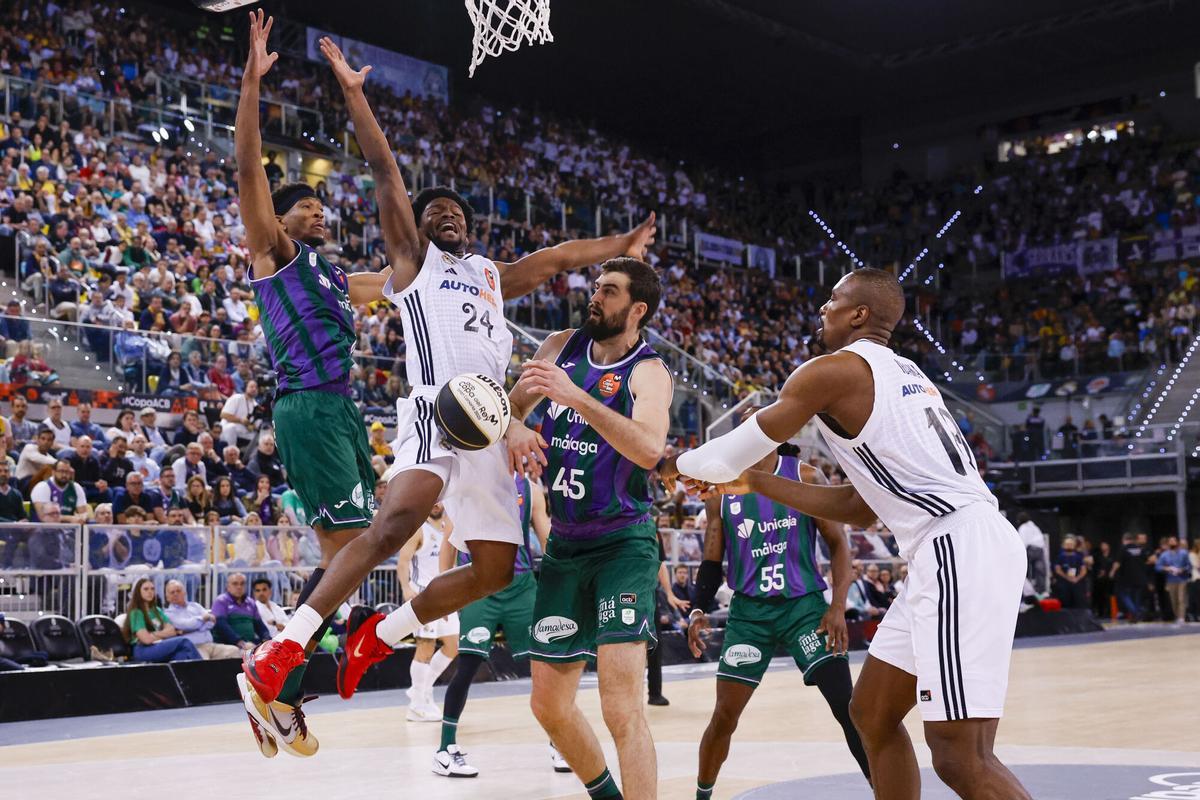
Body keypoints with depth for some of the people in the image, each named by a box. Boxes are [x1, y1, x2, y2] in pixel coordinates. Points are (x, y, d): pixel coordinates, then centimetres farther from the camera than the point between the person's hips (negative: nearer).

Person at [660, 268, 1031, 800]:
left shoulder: (831, 371, -4)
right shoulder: (902, 375, 24)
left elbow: (729, 456, 1)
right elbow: (861, 510, 26)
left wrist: (675, 464, 23)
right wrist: (756, 484, 28)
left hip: (960, 553, -10)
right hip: (957, 550, 10)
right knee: (872, 713, 18)